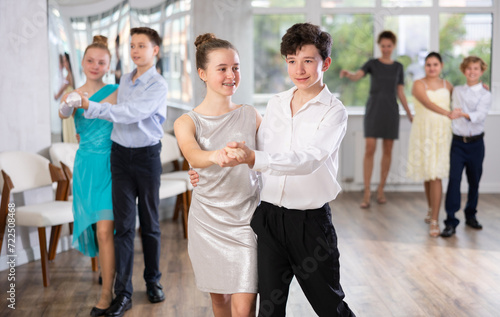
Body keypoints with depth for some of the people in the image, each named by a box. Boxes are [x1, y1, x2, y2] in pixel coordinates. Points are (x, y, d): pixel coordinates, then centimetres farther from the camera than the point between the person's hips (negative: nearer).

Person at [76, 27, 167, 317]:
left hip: (147, 155, -4)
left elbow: (131, 113, -24)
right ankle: (123, 292, 2)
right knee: (123, 224, 0)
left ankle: (153, 281, 25)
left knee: (150, 222, 8)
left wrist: (90, 107, -28)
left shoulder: (158, 86, -11)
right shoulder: (125, 80, 10)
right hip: (121, 154, 4)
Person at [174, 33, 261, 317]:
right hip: (208, 219, 0)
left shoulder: (250, 115, 2)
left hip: (246, 219, 0)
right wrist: (216, 155, -48)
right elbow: (193, 155, -27)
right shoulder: (187, 122, -6)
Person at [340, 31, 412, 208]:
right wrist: (347, 74, -40)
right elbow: (357, 77, -17)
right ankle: (367, 192, -8)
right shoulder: (372, 64, 2)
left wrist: (409, 114, 5)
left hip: (391, 110, 3)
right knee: (369, 149, -10)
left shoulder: (398, 67, 10)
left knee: (387, 151, 5)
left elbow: (400, 93, 11)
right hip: (373, 109, -2)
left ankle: (381, 190, 16)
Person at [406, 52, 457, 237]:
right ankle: (431, 209, 33)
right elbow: (427, 103, -21)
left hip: (442, 133, 1)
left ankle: (434, 221, -5)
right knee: (427, 175, 10)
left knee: (436, 176, -6)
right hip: (423, 133, -1)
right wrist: (447, 113, -37)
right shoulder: (419, 85, -2)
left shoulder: (447, 85, 10)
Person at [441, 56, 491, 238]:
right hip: (458, 141, 1)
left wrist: (465, 114, -37)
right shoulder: (456, 91, 8)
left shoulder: (485, 95, -2)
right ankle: (451, 221, -11)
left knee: (474, 181, 9)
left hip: (475, 142, -1)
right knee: (454, 179, -10)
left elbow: (480, 115, -19)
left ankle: (470, 215, 27)